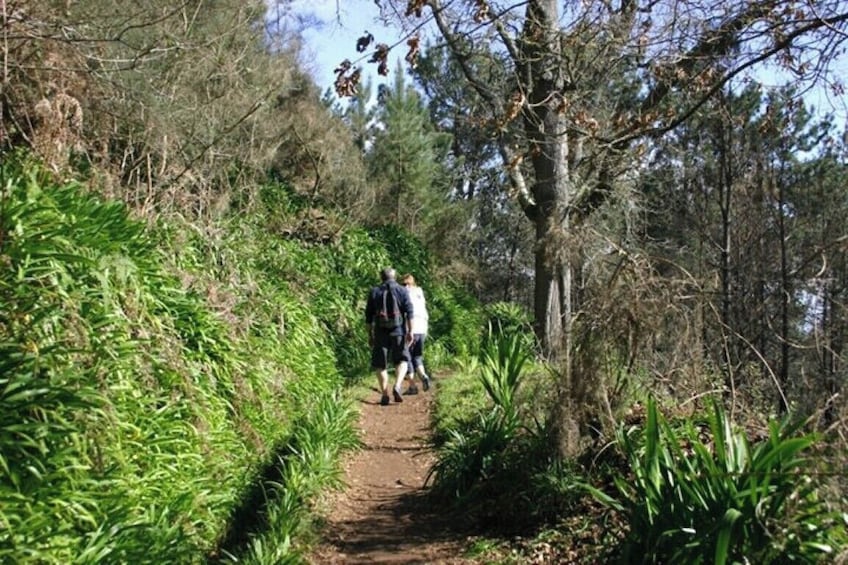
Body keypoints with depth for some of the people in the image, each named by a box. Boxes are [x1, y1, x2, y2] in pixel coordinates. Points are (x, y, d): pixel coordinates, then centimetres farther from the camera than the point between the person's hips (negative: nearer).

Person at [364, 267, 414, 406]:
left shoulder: (374, 292, 7)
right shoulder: (402, 291, 4)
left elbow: (368, 316, 6)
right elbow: (409, 312, -6)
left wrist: (370, 335, 12)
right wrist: (410, 331, -6)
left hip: (380, 332, 1)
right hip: (398, 331, -1)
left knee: (380, 364, 9)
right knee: (402, 360, 11)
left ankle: (384, 395, 4)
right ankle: (397, 387, -12)